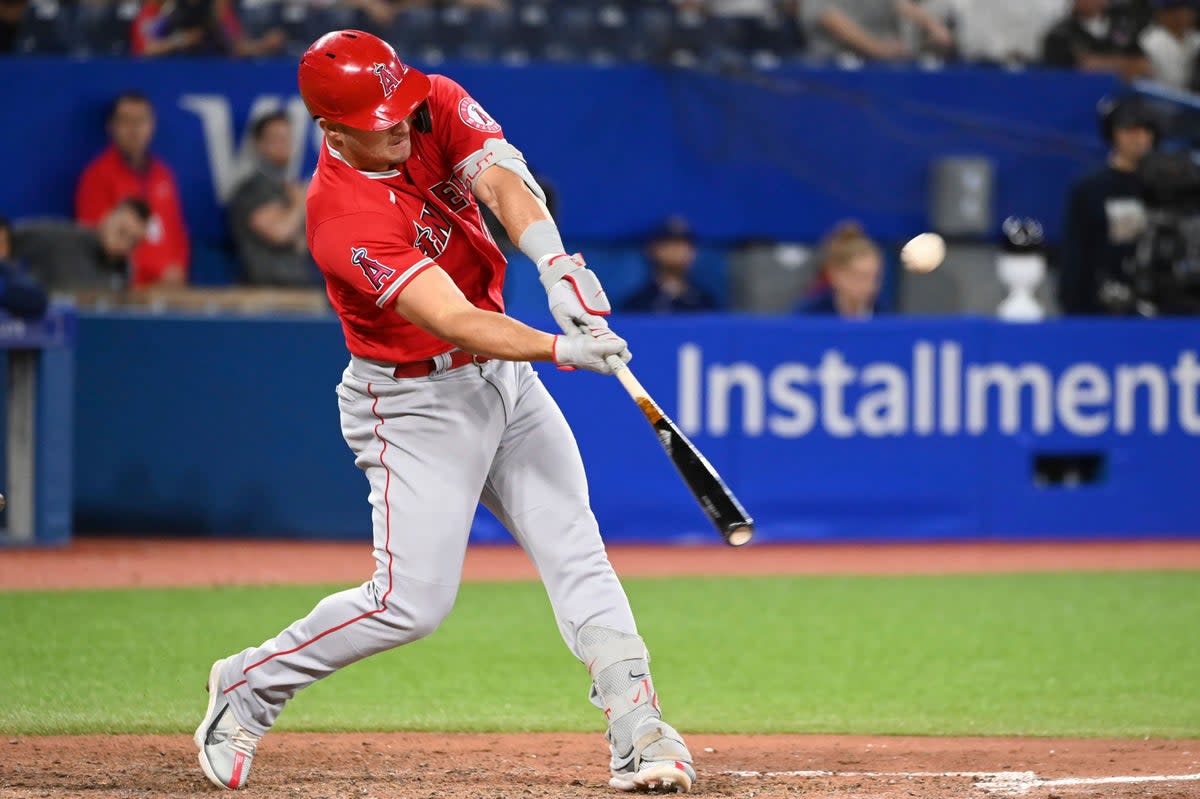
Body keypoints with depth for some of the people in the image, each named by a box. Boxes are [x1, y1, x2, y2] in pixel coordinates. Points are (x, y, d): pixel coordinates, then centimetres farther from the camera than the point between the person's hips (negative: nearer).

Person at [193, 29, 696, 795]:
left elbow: (504, 181, -25)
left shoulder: (440, 107, -8)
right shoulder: (342, 217, -28)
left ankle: (638, 732, -4)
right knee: (413, 603, -7)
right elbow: (454, 321, -35)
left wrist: (555, 263, -43)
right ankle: (248, 685, 13)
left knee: (577, 554, -2)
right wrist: (559, 349, -47)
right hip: (414, 405, -7)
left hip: (502, 373, 7)